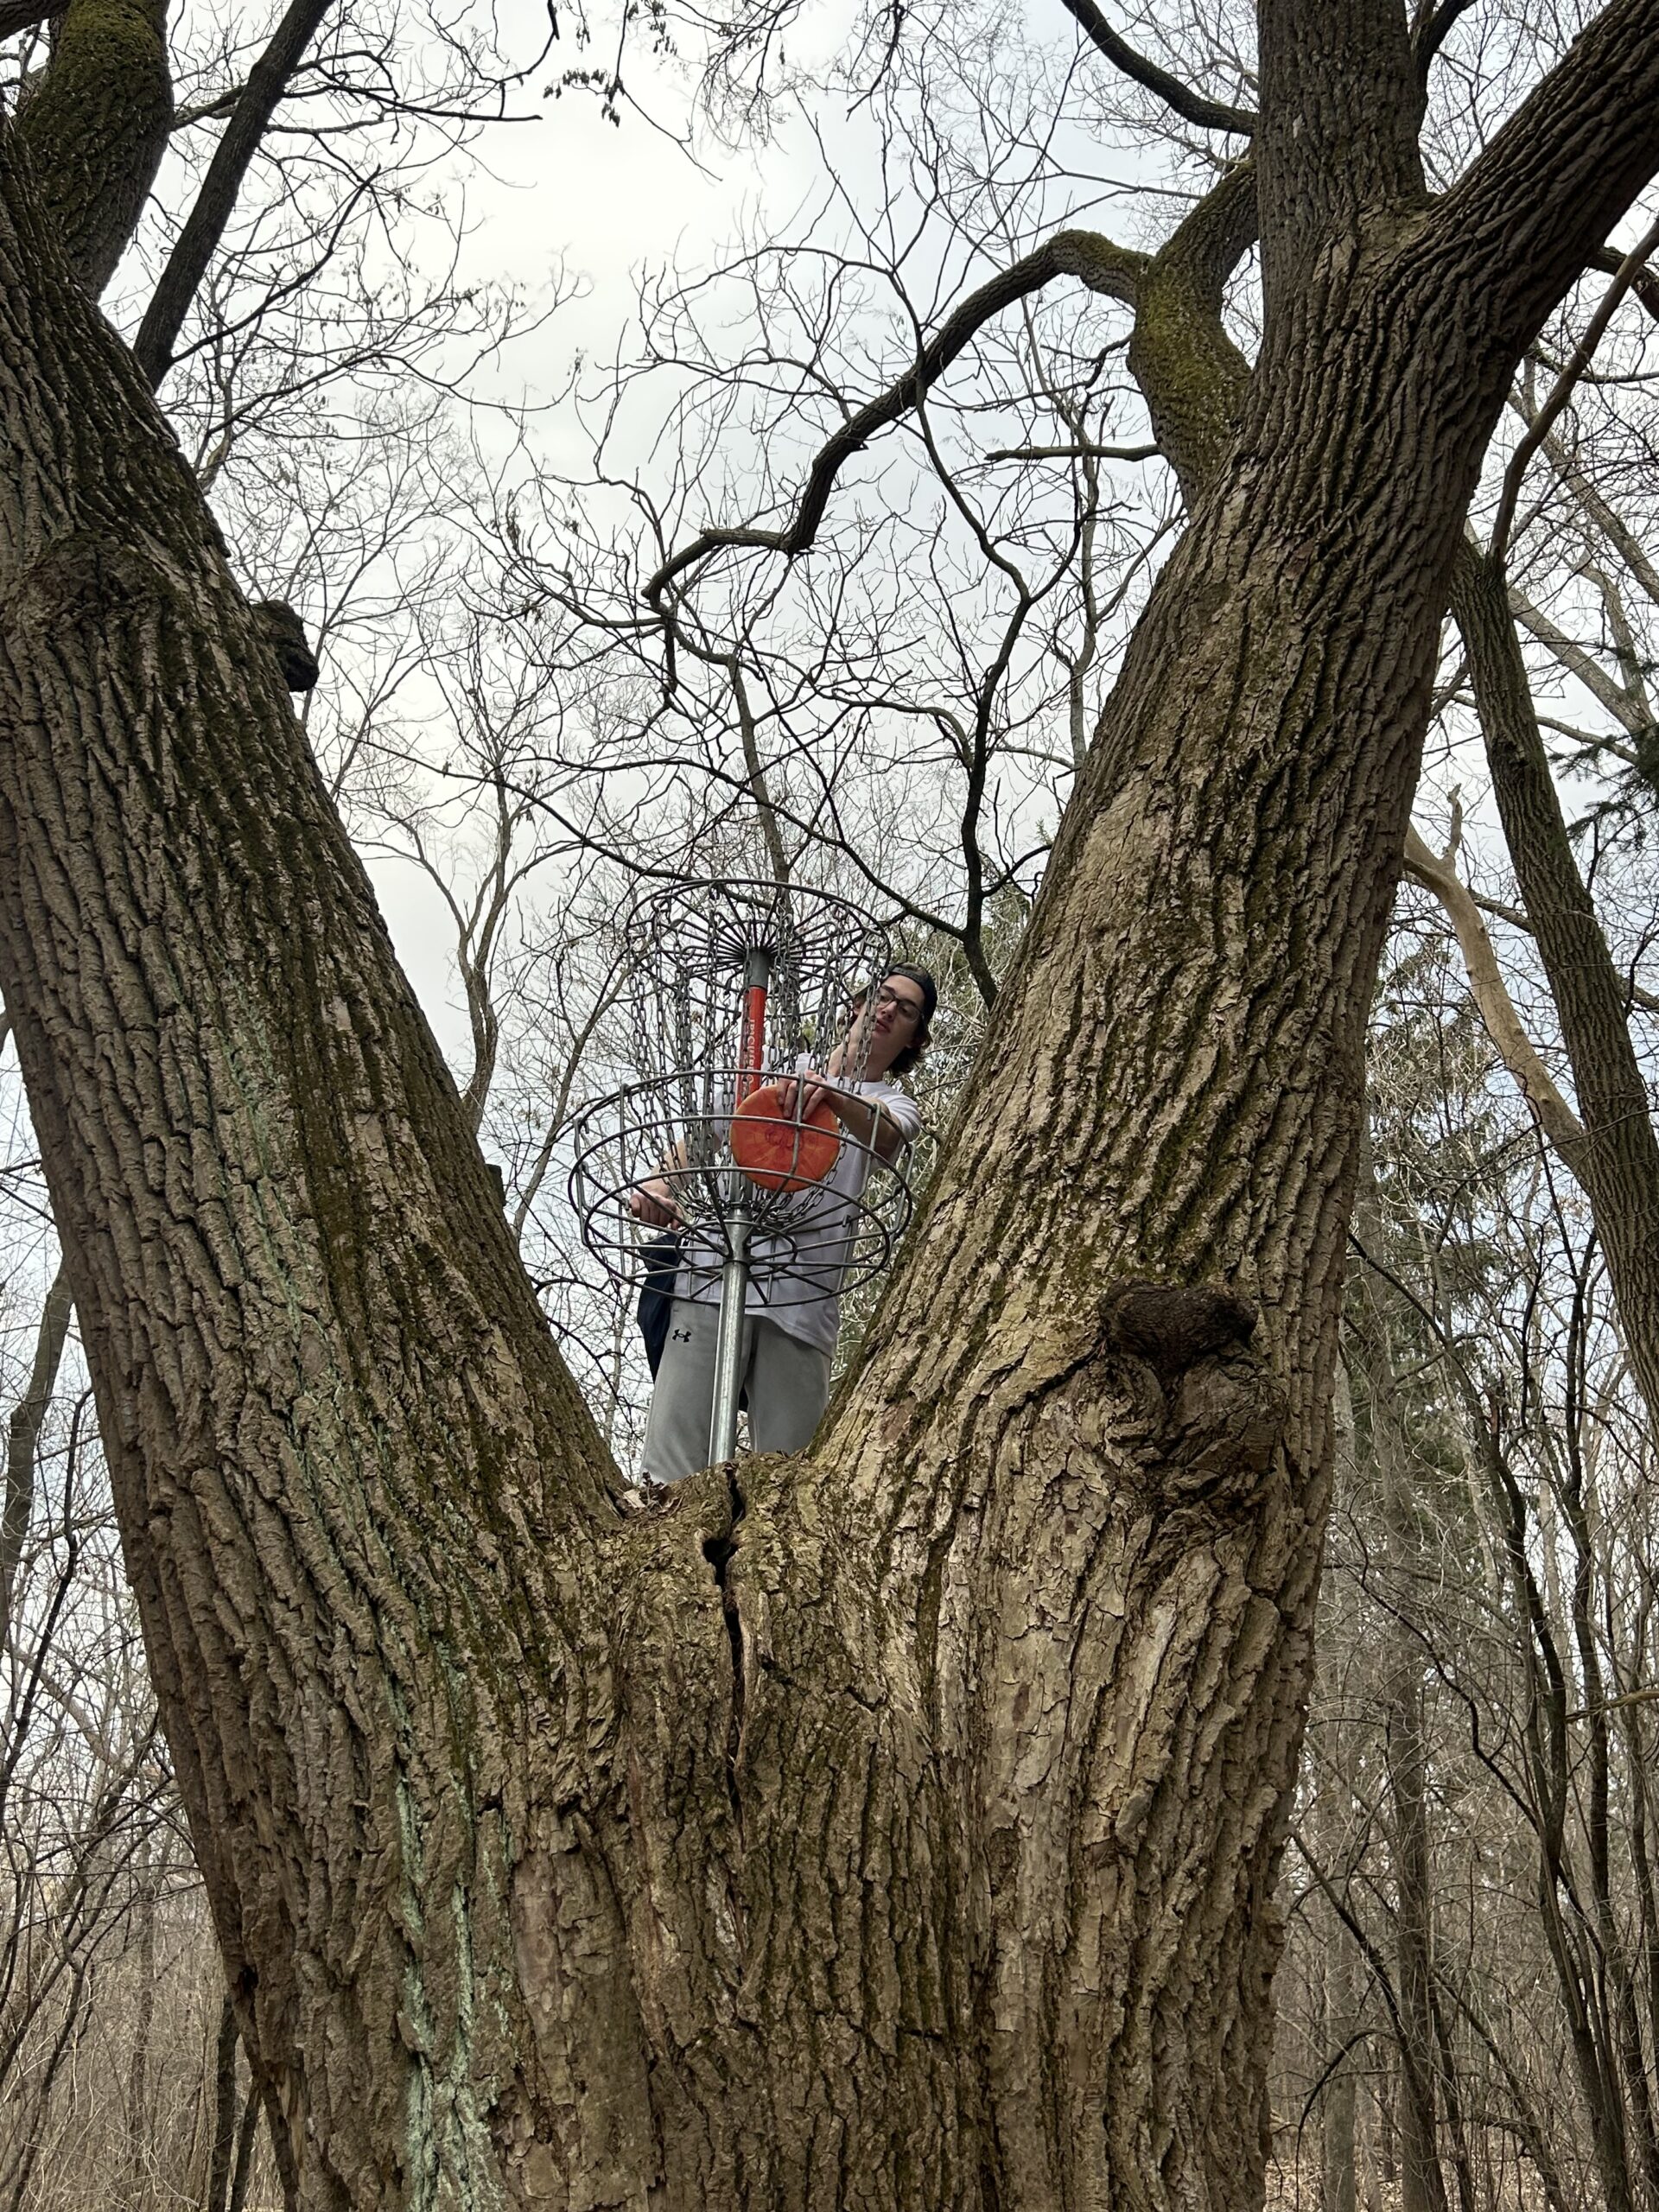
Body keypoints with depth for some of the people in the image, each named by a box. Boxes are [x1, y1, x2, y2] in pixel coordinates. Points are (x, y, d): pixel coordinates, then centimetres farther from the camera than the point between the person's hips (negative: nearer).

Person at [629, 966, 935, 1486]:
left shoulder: (896, 1106, 16)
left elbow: (886, 1136, -10)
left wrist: (833, 1096, -33)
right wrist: (658, 1184, -1)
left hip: (803, 1306, 0)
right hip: (715, 1279, 0)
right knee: (671, 1472, -11)